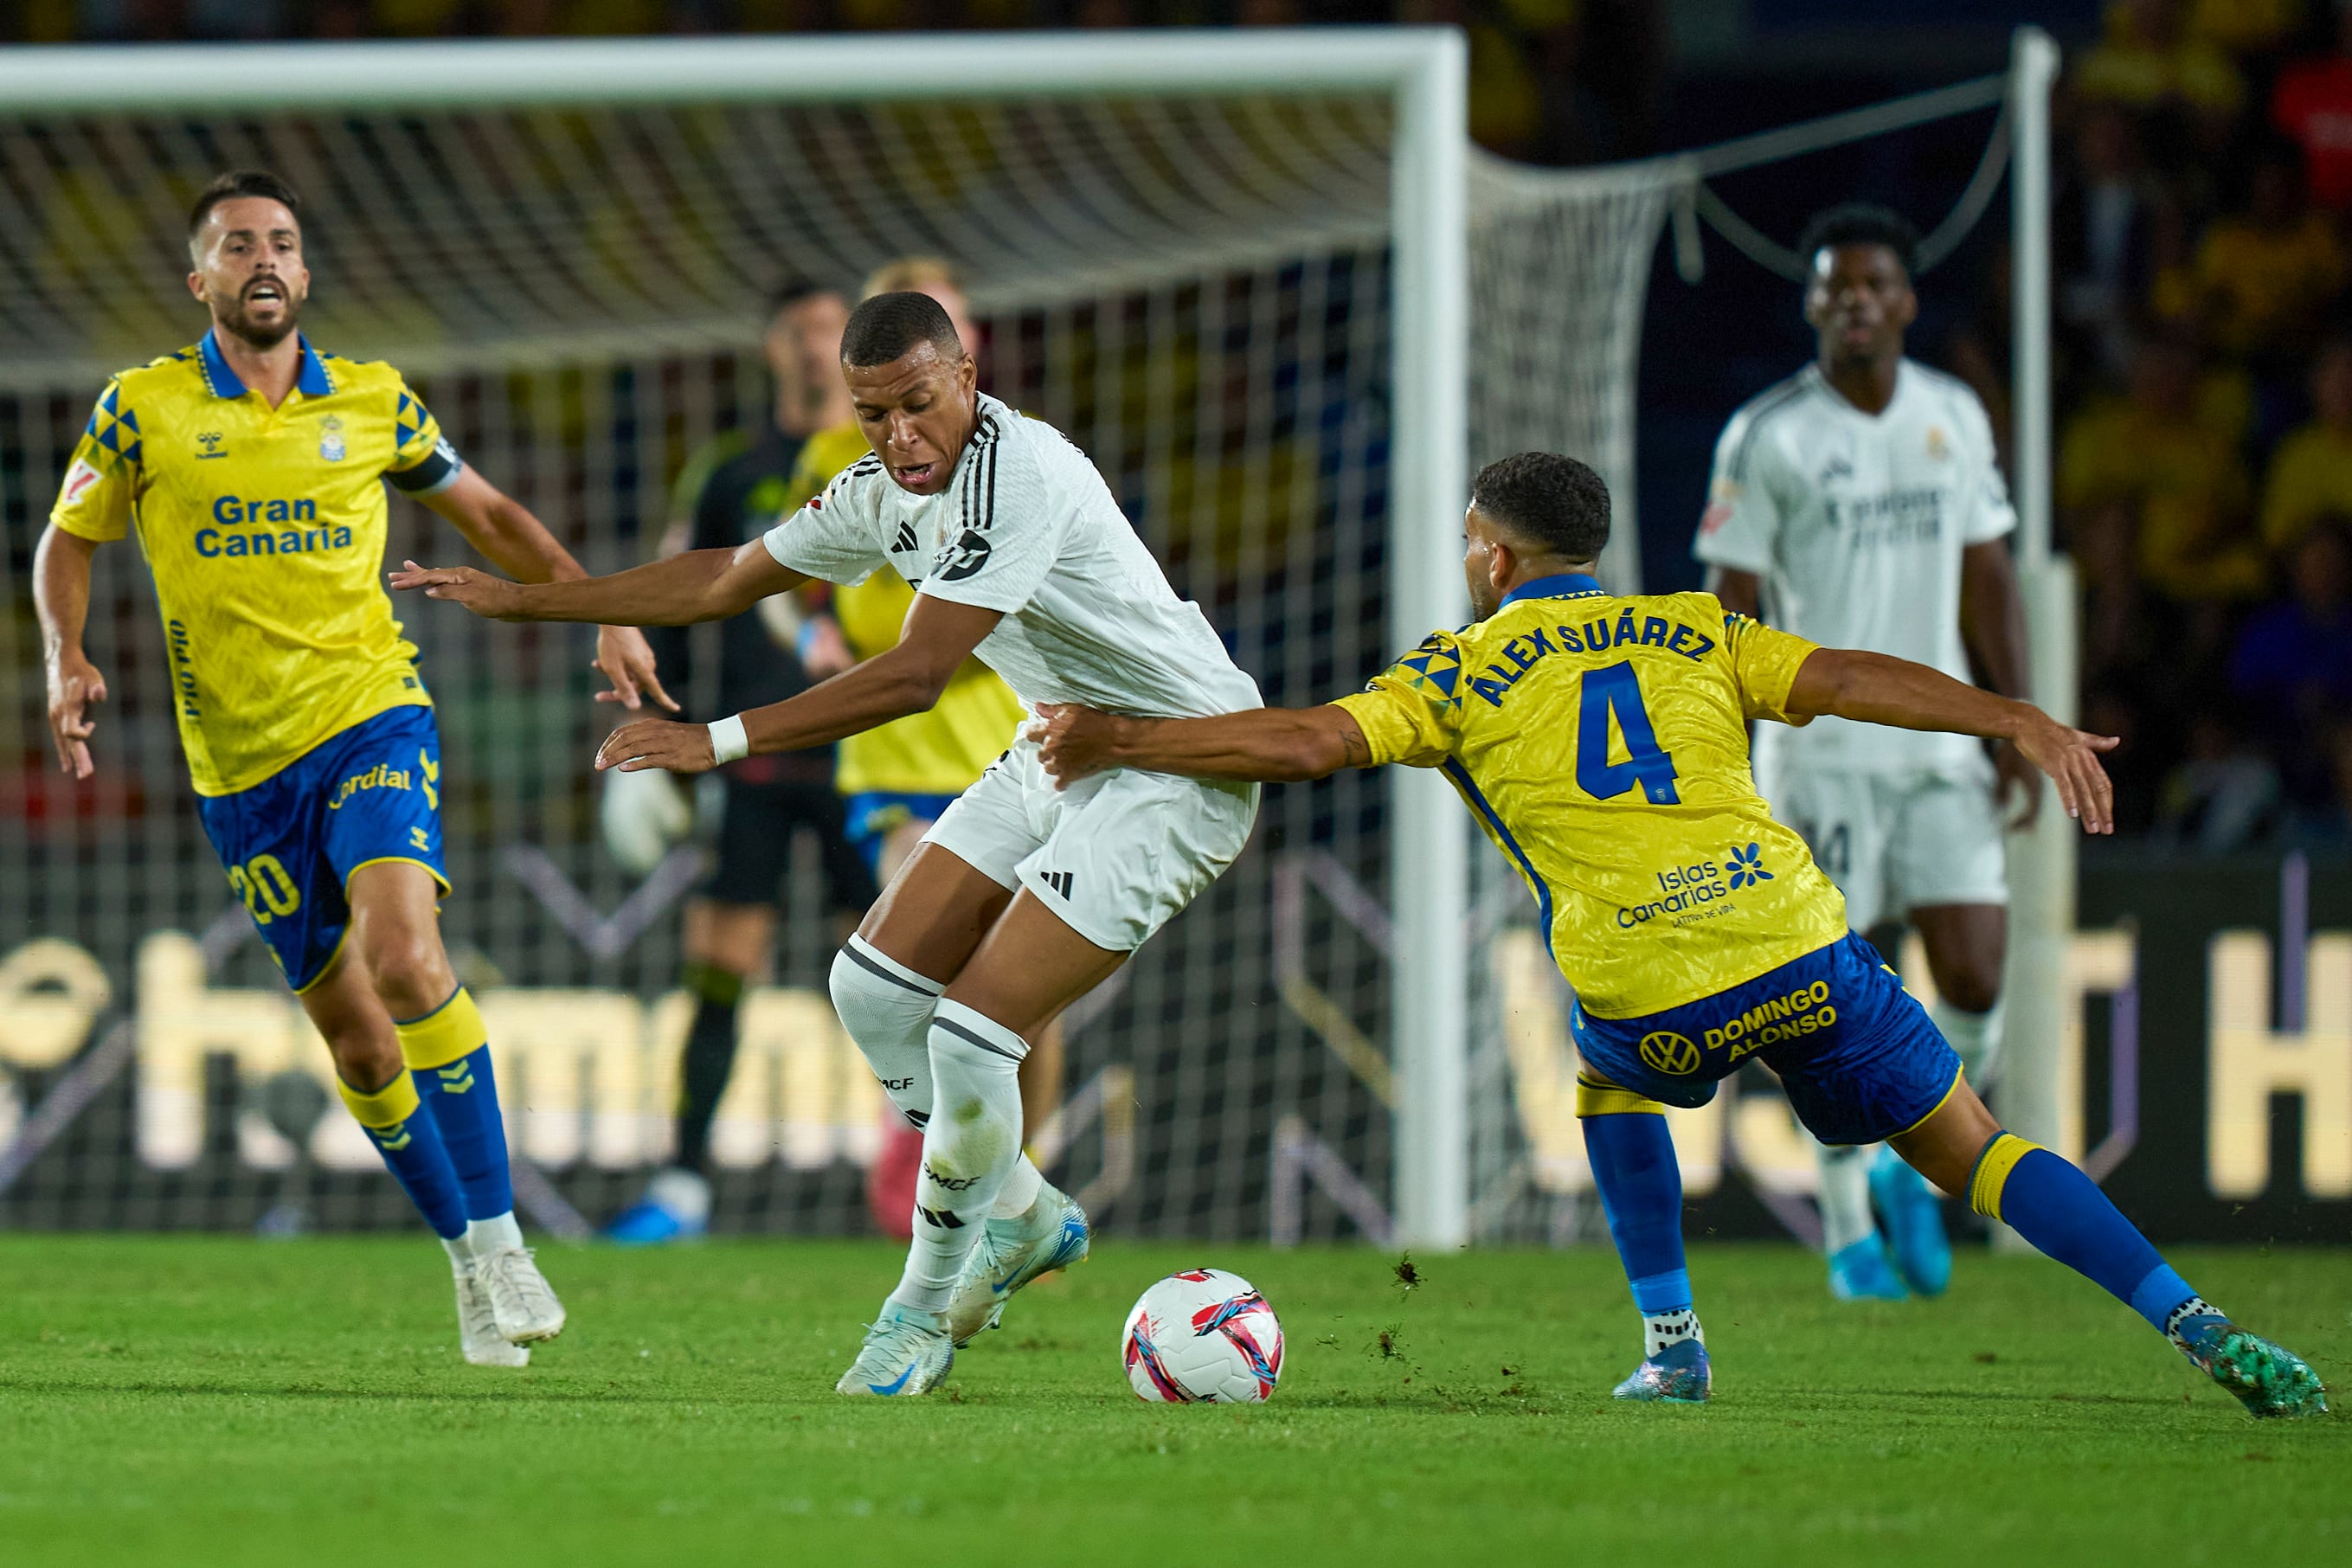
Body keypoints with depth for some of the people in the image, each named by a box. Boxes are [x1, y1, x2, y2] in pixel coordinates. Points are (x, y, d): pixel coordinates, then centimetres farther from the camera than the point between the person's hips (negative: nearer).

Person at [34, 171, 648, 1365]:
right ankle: (467, 1262, 20)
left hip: (370, 720, -1)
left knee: (405, 960, -26)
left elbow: (491, 518, 16)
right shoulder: (144, 408, 0)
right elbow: (67, 543, 12)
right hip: (241, 771, 1)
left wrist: (605, 619, 6)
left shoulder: (373, 403, 3)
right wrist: (68, 662, -6)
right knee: (359, 1045, 3)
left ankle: (499, 1239, -18)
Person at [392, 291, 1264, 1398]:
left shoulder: (1021, 475, -28)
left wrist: (720, 741, -33)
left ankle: (926, 1306, 8)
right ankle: (1020, 1219, 25)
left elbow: (916, 677, -32)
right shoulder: (885, 492, 1)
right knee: (872, 989, 6)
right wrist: (522, 600, 19)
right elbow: (725, 581, 17)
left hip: (1179, 768, -9)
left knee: (969, 1038, -15)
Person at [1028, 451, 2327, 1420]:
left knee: (1611, 1080, 35)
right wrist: (2024, 723, -2)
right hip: (1801, 944, 2)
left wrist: (1119, 741, 9)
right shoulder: (1694, 634, 19)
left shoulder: (1458, 675, 12)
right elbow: (1844, 680, 6)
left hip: (1653, 996, -2)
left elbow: (1308, 742, 1)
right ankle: (2206, 1335, -5)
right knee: (1971, 1151, 9)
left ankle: (1671, 1340, 24)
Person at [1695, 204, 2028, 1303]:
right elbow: (1732, 608, -4)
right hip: (1820, 748, -3)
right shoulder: (1766, 438, -4)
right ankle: (1849, 1229, 8)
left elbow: (1988, 581, 15)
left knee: (1975, 980, -6)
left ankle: (1909, 1168, 18)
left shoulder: (1956, 418, 9)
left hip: (1940, 748, 3)